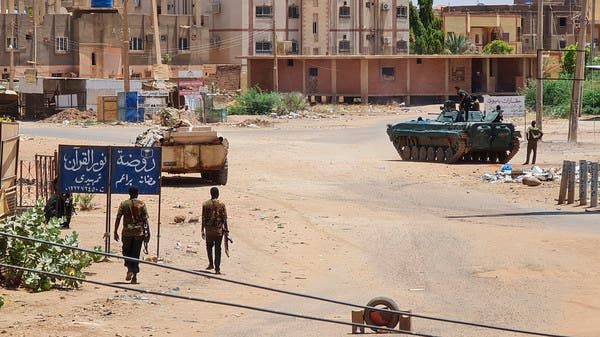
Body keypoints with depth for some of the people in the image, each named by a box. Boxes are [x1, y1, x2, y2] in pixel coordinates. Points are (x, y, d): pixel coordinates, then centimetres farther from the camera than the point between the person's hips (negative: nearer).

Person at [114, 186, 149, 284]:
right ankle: (134, 277, 4)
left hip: (127, 232, 0)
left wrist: (115, 232, 3)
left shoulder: (124, 204, 0)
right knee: (136, 254, 6)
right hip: (139, 232, 0)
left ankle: (130, 270, -7)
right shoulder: (142, 204, -1)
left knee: (126, 252, 15)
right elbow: (145, 219, -3)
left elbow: (118, 218, -2)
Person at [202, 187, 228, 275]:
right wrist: (226, 229, 3)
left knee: (209, 246, 22)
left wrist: (202, 230, 4)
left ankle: (211, 264, 17)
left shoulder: (205, 204, -4)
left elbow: (203, 218, -2)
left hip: (209, 229, 1)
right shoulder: (221, 205, -6)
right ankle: (217, 268, 2)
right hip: (219, 229, -1)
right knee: (218, 249, 4)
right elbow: (224, 218, -5)